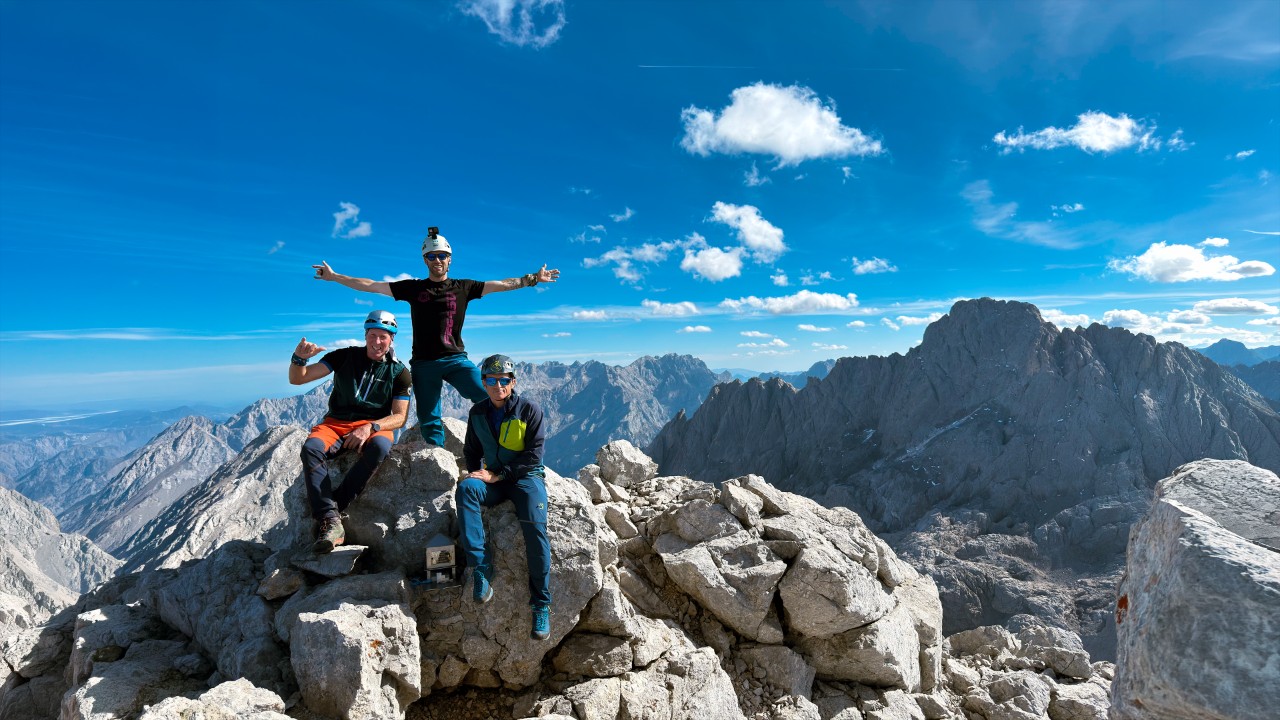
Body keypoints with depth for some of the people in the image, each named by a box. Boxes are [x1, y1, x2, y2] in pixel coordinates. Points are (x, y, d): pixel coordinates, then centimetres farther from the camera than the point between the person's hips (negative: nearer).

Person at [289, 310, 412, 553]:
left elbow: (400, 417, -3)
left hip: (375, 426, -1)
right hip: (336, 423, 1)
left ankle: (334, 506, -27)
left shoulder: (399, 372, 2)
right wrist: (299, 359, -25)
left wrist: (370, 427, -22)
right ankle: (330, 521, -34)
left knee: (380, 447, -37)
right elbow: (297, 379, -2)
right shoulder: (345, 357, 3)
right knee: (311, 448, -32)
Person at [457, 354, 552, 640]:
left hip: (526, 477, -4)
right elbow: (471, 451, 19)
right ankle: (481, 566, -29)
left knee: (535, 526, -28)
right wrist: (478, 473, -1)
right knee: (465, 489, -30)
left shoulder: (530, 410, -7)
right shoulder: (478, 412, 7)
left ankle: (541, 605, -16)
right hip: (493, 480, 4)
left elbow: (533, 456, -10)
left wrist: (497, 475, -15)